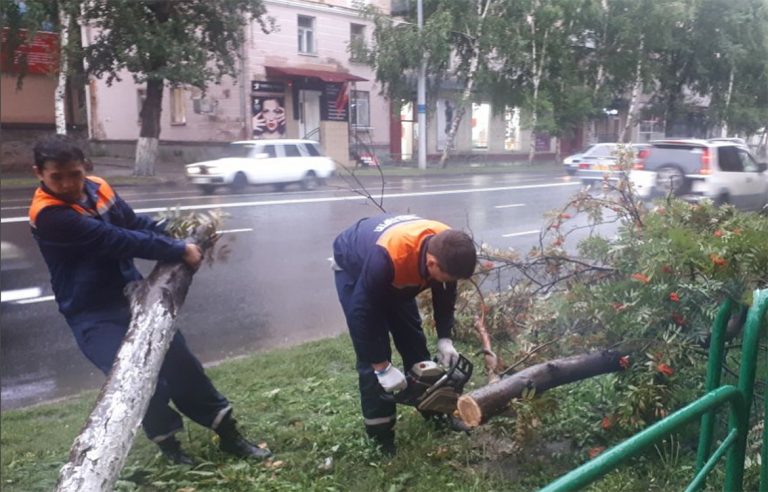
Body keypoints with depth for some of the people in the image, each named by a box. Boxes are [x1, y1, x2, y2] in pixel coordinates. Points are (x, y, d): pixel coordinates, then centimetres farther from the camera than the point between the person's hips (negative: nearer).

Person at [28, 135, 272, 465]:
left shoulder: (98, 188, 1)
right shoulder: (48, 216, -20)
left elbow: (137, 224, 10)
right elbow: (115, 240, -25)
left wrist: (180, 238, -6)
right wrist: (178, 251, -22)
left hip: (133, 296, 6)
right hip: (93, 315, -6)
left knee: (180, 361, 7)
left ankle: (229, 434, 20)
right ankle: (167, 441, 12)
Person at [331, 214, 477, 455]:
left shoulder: (446, 248, -27)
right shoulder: (387, 256, -46)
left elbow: (444, 293, -6)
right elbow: (362, 313, -35)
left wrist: (444, 339, -12)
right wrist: (382, 368, -28)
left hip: (396, 277, 6)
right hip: (355, 270, -6)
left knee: (414, 343, 8)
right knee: (372, 358, -10)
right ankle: (381, 439, 2)